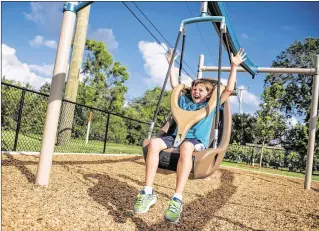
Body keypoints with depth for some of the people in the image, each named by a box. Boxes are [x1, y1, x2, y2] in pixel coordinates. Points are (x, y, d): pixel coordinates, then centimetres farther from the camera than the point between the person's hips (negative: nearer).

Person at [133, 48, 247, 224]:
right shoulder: (185, 100, 23)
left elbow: (229, 89, 8)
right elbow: (174, 85, 31)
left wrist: (234, 66, 5)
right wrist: (171, 64, 33)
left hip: (198, 141, -3)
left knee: (186, 146, -42)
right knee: (153, 143, -29)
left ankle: (177, 200, -43)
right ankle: (148, 192, -30)